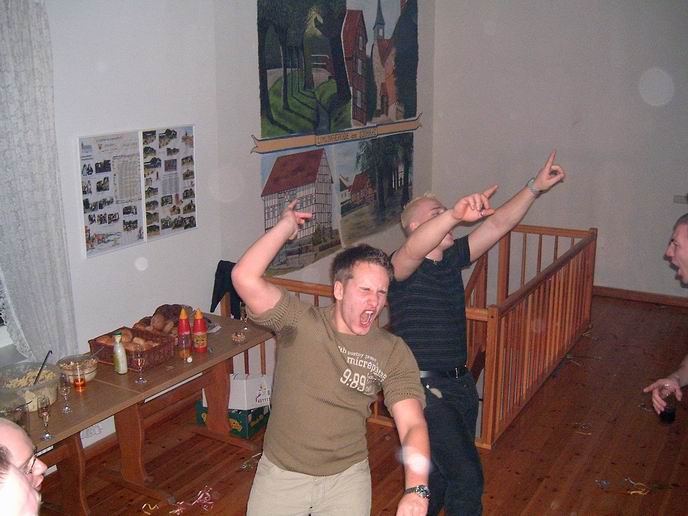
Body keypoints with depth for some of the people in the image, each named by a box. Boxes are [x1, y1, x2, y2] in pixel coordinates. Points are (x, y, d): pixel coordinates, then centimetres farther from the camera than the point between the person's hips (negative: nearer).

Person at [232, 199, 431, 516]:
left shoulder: (393, 353, -8)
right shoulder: (298, 322, -11)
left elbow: (412, 425, -15)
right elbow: (245, 278, -24)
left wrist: (416, 490, -30)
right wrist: (285, 227, -19)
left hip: (346, 476, 1)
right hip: (281, 472, 0)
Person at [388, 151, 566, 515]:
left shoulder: (452, 259, 7)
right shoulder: (402, 267, -15)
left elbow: (498, 224, 6)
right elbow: (414, 248, -39)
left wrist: (535, 187, -2)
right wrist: (455, 213, -56)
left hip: (460, 383, 8)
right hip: (425, 388, -8)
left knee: (441, 473, 21)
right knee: (467, 476, -9)